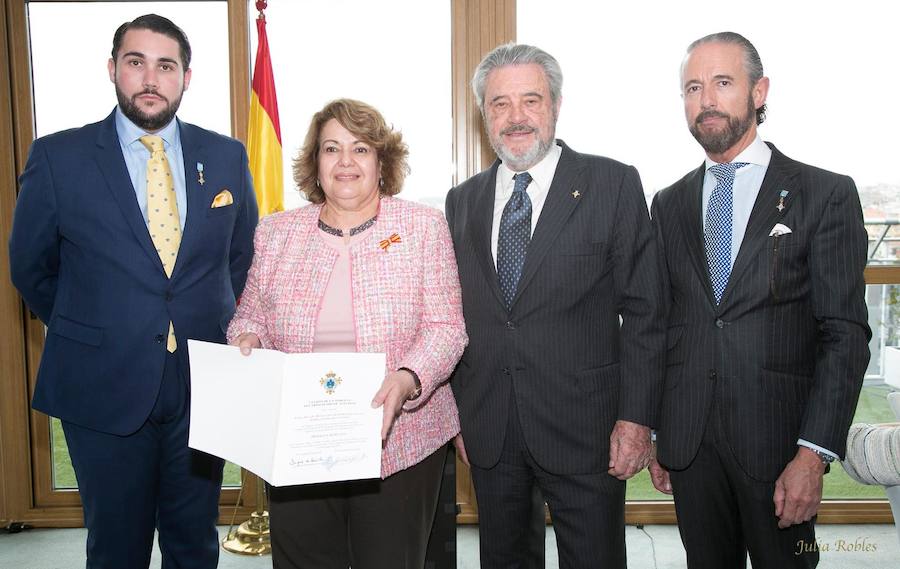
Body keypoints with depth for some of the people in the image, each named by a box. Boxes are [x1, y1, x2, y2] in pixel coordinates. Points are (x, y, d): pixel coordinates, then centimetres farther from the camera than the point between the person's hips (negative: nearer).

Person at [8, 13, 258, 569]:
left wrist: (212, 326, 9)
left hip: (203, 383, 2)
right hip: (104, 387, -1)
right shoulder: (57, 157, -4)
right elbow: (31, 267, 6)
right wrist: (86, 334, 8)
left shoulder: (227, 156, 2)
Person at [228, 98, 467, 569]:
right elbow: (250, 315, 15)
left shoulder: (422, 226, -1)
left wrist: (407, 380, -22)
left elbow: (445, 328, -5)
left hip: (398, 444, -2)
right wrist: (247, 339, -8)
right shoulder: (276, 233, 7)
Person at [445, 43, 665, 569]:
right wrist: (457, 410, 8)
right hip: (488, 433, 4)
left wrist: (636, 417, -10)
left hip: (584, 428, -3)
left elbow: (644, 312, -6)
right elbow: (457, 315, 11)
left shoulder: (614, 185, -4)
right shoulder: (464, 200, 8)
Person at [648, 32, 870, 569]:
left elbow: (845, 334, -8)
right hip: (688, 441, 3)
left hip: (777, 442, -3)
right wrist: (653, 433, 8)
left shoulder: (826, 195, -3)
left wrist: (813, 454, -14)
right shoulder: (670, 204, 9)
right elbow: (660, 324, 10)